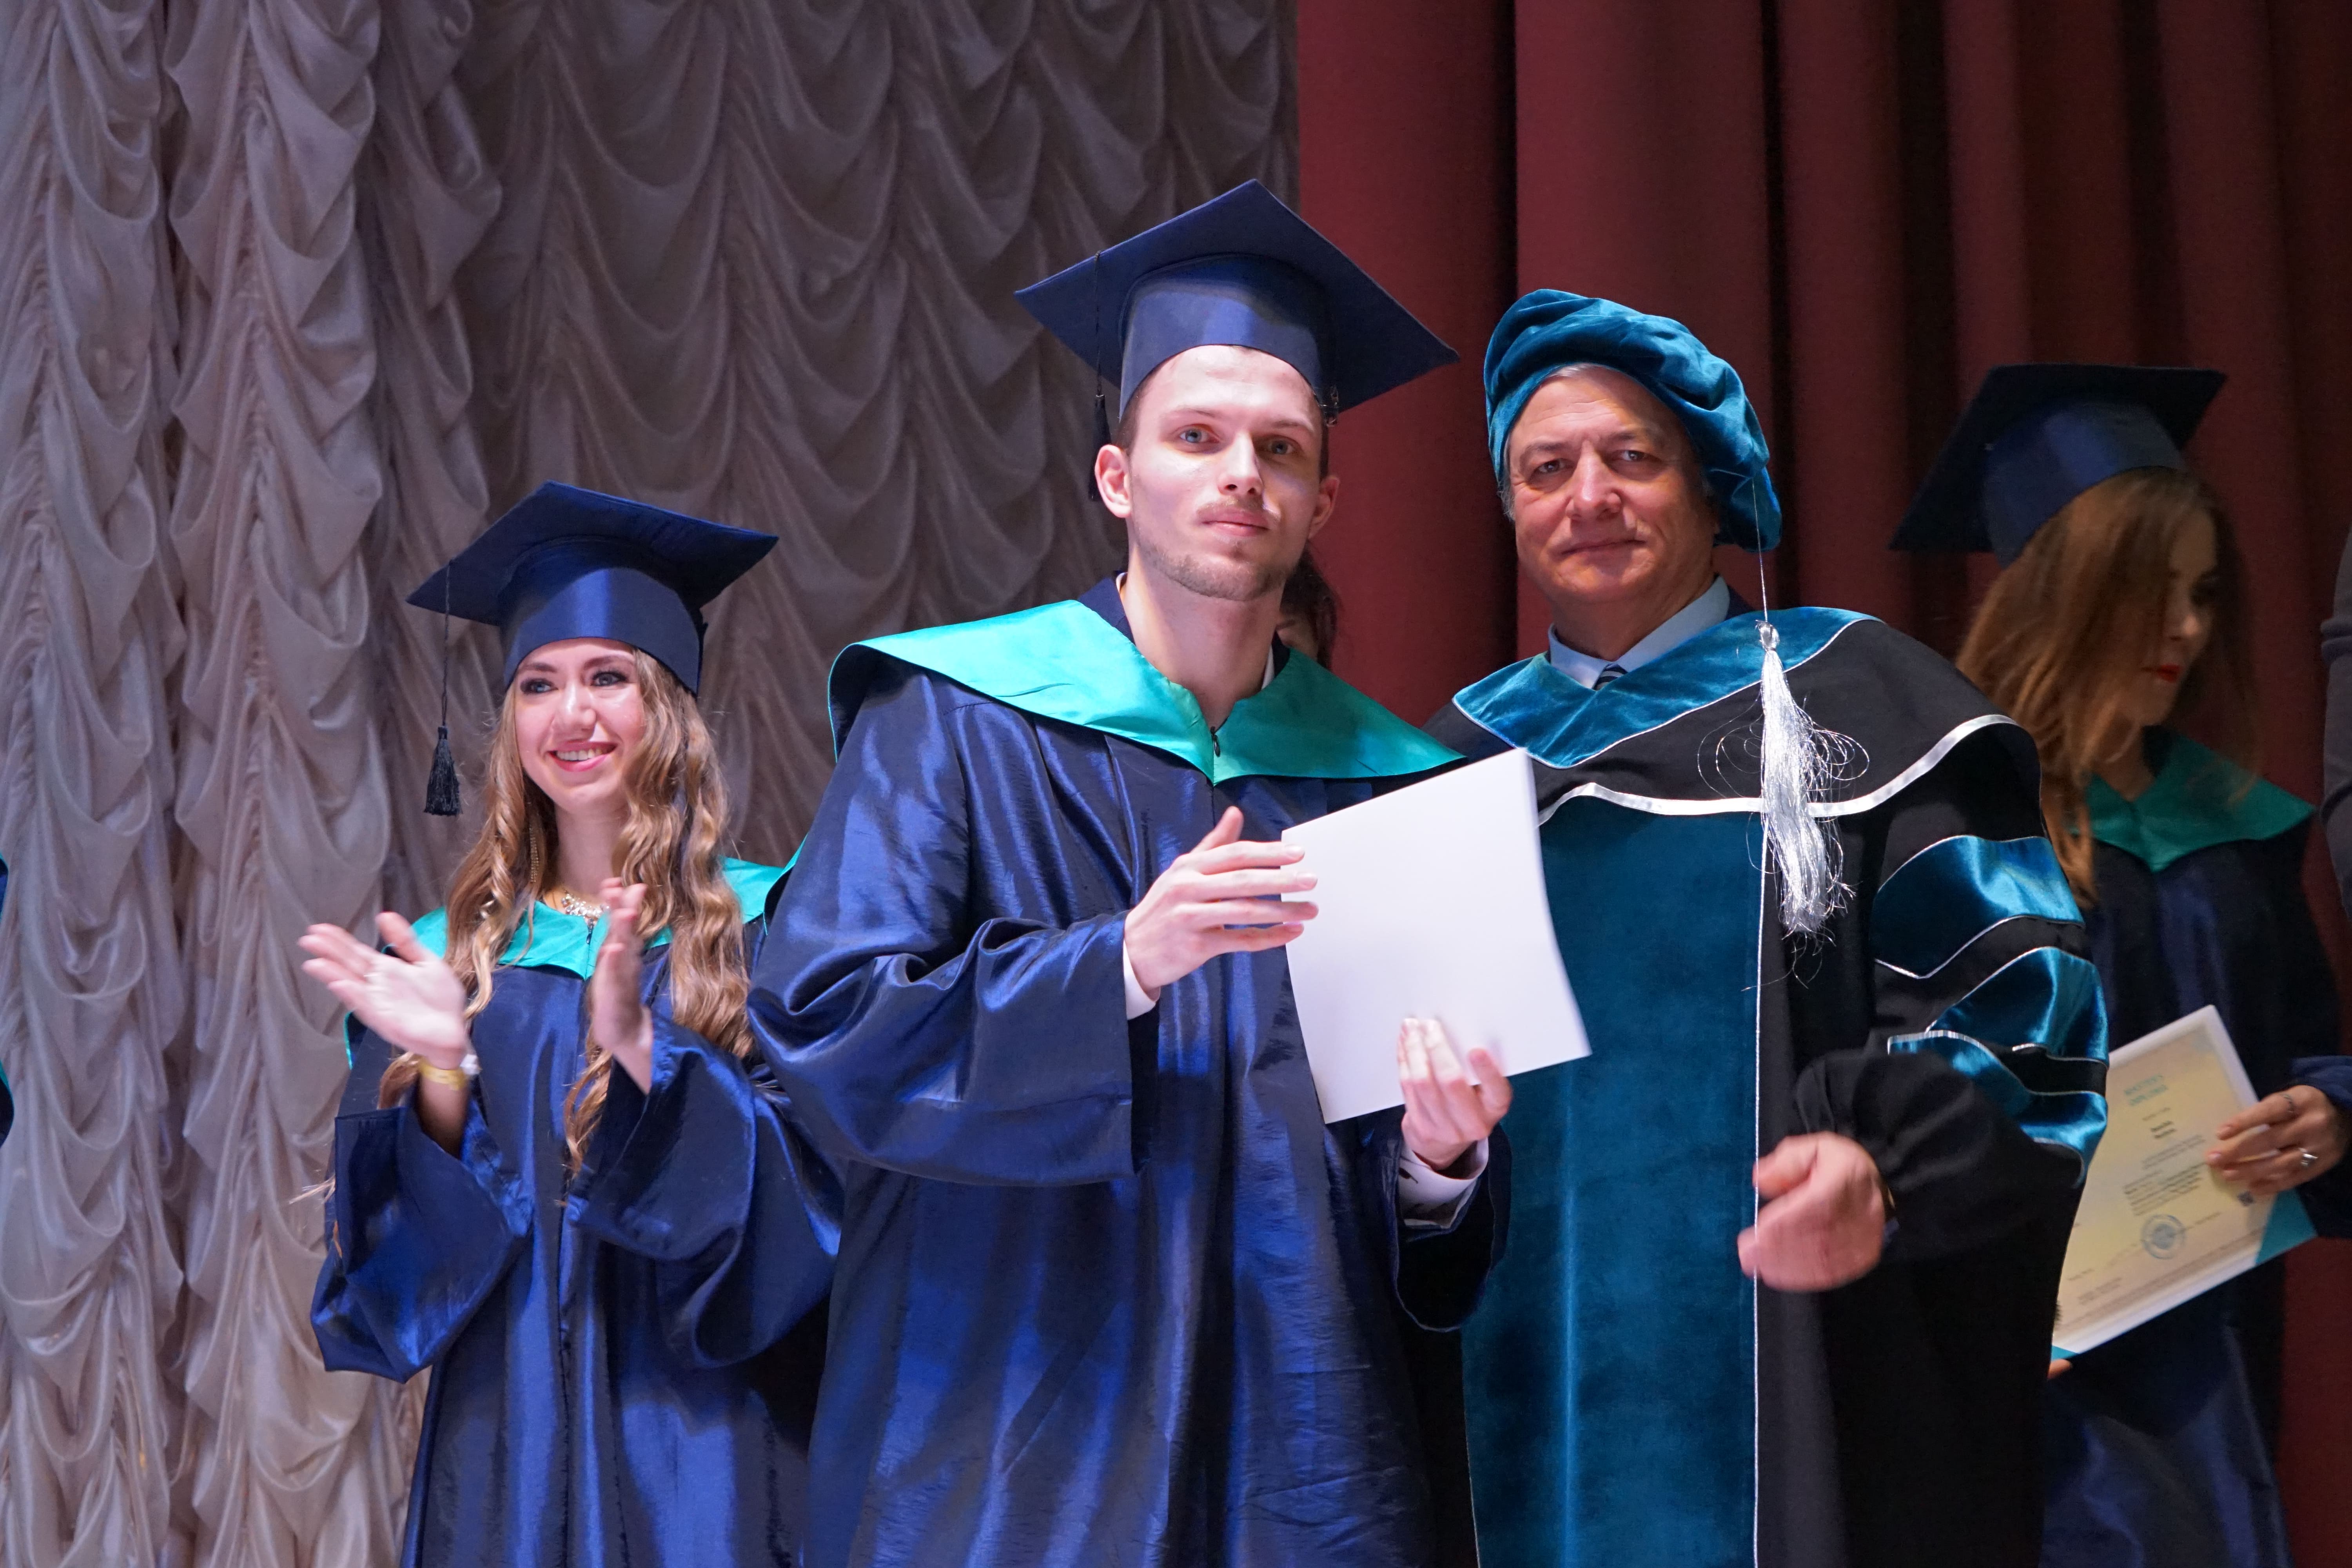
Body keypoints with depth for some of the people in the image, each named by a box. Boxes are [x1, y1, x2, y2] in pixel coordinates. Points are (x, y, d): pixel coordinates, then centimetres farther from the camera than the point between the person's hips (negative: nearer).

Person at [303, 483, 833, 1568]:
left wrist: (639, 1047, -24)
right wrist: (442, 1069, -15)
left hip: (699, 1447, -2)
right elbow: (397, 1248, 3)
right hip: (508, 1450, 3)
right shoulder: (458, 951, 8)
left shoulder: (761, 926, -1)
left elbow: (799, 1192, -11)